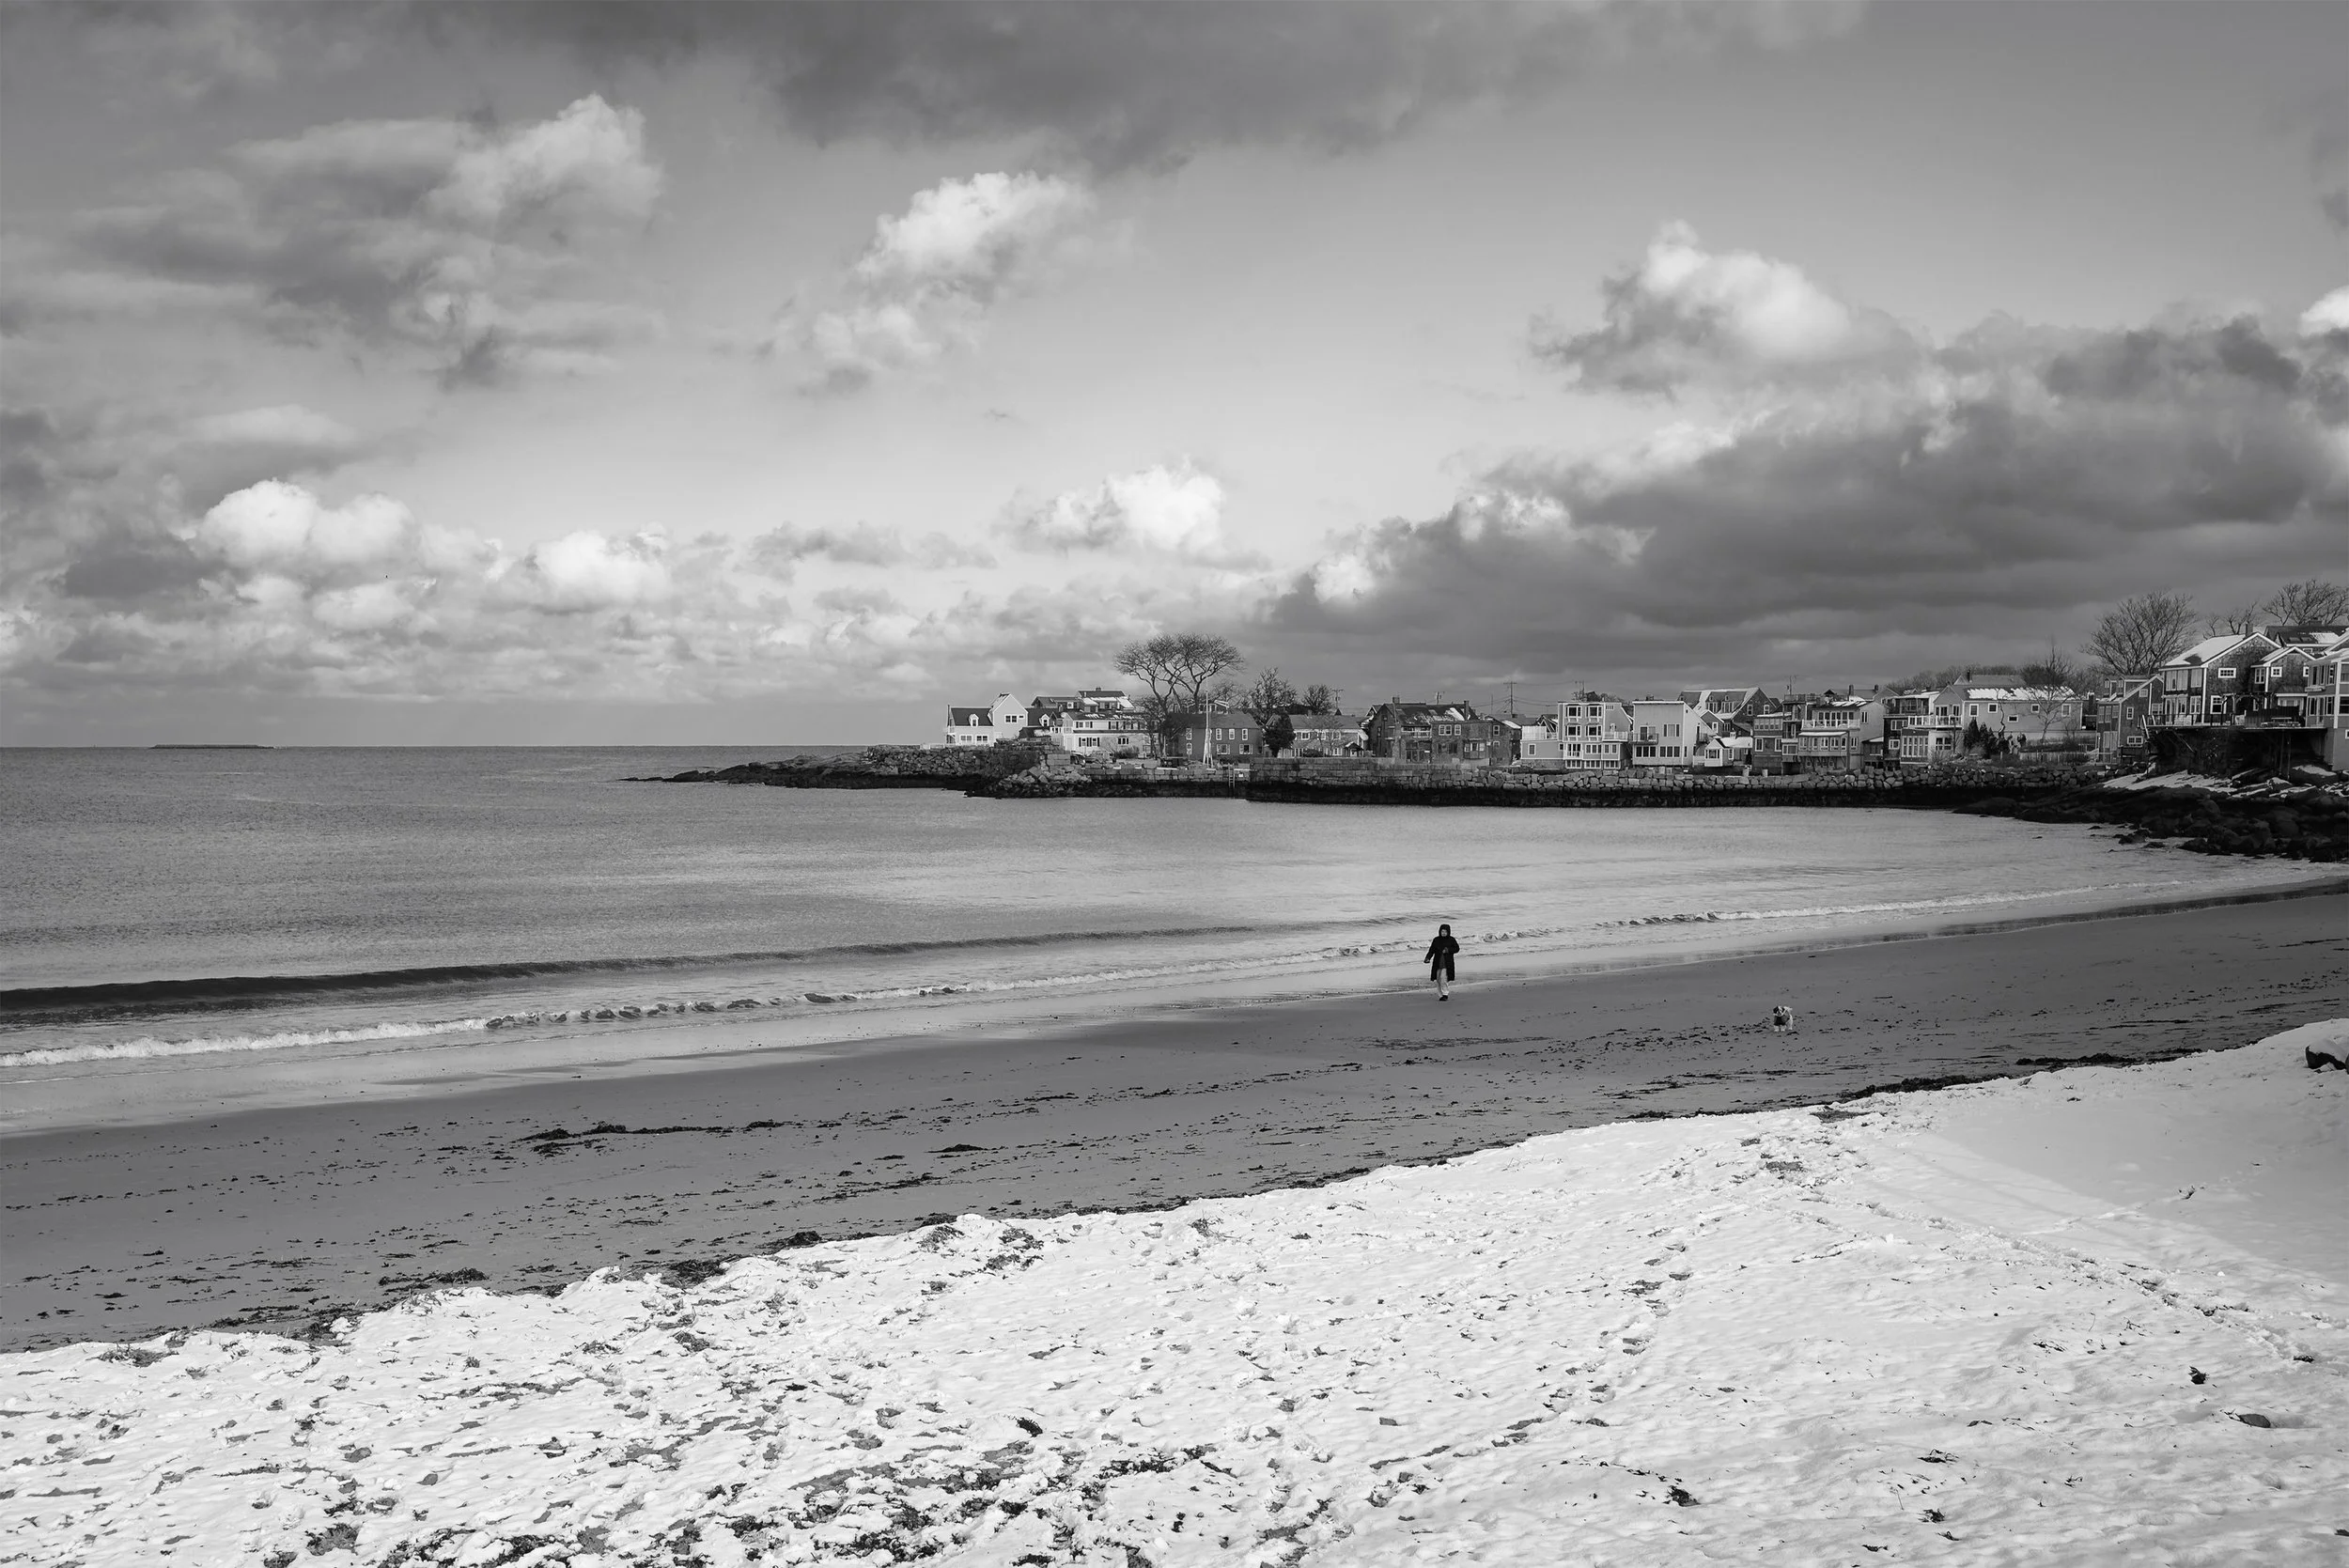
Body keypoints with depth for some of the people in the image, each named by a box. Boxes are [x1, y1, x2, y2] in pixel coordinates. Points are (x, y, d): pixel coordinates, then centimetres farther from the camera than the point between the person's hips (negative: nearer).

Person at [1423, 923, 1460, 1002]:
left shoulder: (1451, 940, 2)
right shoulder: (1436, 940, 7)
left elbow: (1457, 948, 2)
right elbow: (1431, 950, 5)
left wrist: (1448, 950, -16)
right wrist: (1428, 958, -10)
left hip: (1447, 963, -3)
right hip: (1437, 963, 3)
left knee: (1443, 978, -17)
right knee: (1438, 980, 4)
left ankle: (1445, 994, -4)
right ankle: (1441, 995, 14)